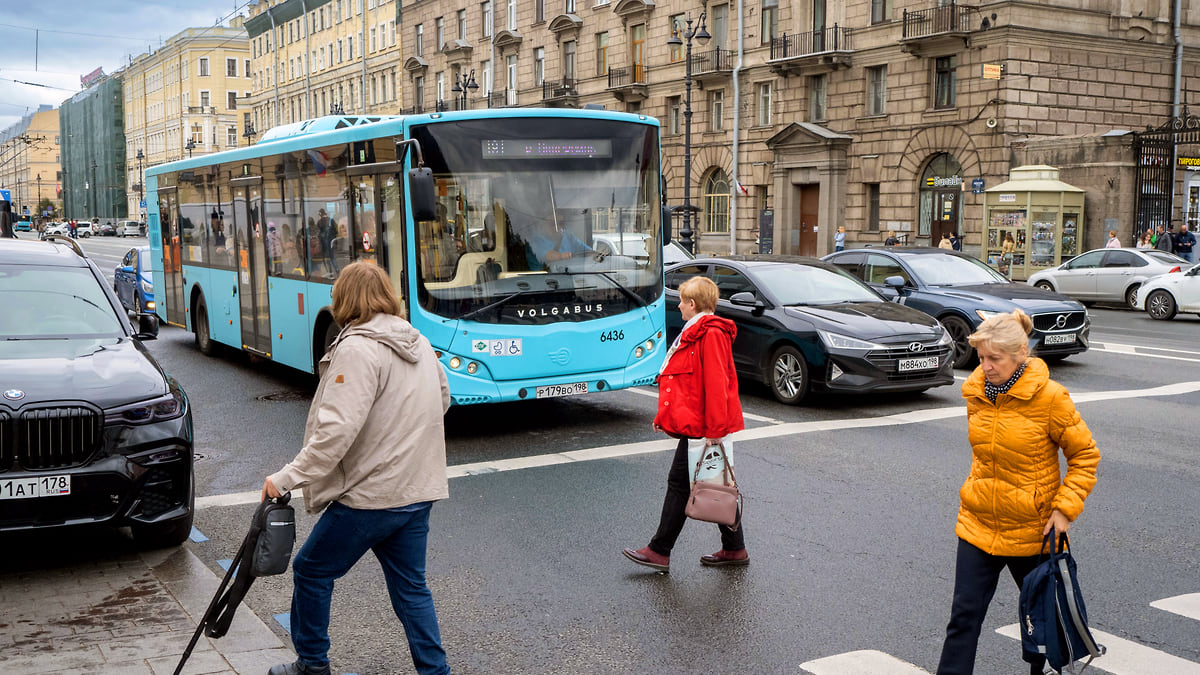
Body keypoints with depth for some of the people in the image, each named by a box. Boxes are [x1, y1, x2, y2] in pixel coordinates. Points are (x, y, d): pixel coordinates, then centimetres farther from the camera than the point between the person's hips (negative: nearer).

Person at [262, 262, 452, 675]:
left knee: (312, 571, 12)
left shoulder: (358, 349, -17)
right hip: (417, 490, 8)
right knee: (410, 586, 15)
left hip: (371, 494, -7)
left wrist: (289, 477, -22)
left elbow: (337, 428, -25)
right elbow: (442, 398, 22)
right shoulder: (419, 343, 8)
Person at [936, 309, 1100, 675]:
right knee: (964, 615, -1)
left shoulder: (1049, 397, -15)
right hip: (977, 525, 3)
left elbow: (1085, 454, -7)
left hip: (1032, 529, -3)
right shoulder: (975, 391, -1)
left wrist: (1065, 508, -15)